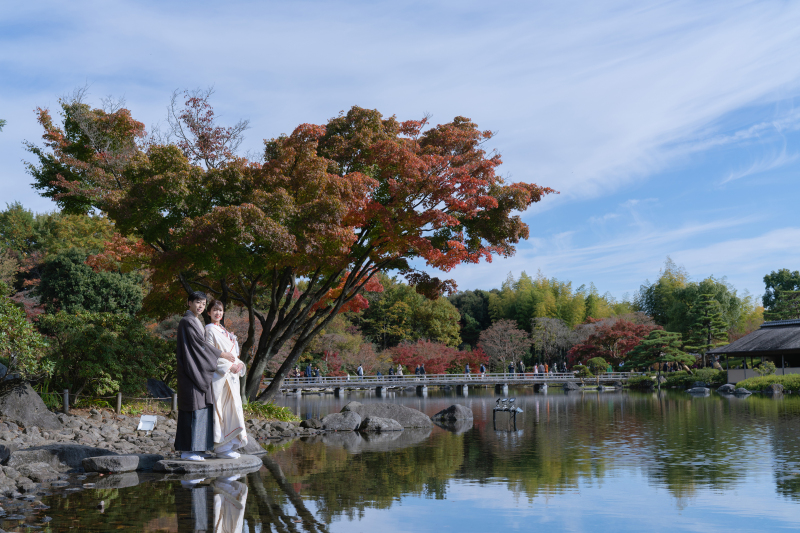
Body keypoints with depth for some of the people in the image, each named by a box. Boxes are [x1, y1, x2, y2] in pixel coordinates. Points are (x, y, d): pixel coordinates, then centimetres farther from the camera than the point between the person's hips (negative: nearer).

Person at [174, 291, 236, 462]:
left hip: (199, 371, 10)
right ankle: (188, 451, -8)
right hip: (192, 371, -10)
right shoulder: (187, 322, -10)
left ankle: (187, 450, 11)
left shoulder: (196, 322, 20)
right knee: (194, 410, -10)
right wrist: (223, 354, -7)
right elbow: (200, 344, -14)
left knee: (197, 409, 8)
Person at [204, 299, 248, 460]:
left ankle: (229, 445, 13)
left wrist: (239, 363, 2)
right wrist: (229, 366, -16)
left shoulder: (224, 330, 20)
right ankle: (222, 448, -4)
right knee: (221, 409, -8)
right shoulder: (210, 329, -5)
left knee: (232, 408, 7)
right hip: (219, 374, -8)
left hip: (231, 375, 8)